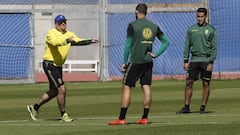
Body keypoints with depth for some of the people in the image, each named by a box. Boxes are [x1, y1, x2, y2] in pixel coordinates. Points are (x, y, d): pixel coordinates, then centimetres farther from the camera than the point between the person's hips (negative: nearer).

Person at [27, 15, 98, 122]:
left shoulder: (69, 34, 8)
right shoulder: (51, 33, -13)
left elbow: (79, 41, -6)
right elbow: (55, 41, -35)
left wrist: (91, 41, -22)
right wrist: (67, 40, -50)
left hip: (58, 66, 8)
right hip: (50, 64, -8)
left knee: (54, 91, 15)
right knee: (61, 89, -14)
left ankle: (34, 107, 30)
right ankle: (63, 115, -3)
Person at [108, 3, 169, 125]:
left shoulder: (133, 25, -7)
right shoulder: (154, 27, 8)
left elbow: (128, 45, -8)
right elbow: (166, 42, 11)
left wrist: (125, 62, -2)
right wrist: (156, 54, 8)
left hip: (135, 61, -5)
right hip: (148, 61, 5)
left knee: (126, 87, -1)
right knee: (146, 88, 6)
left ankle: (121, 118, -6)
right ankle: (144, 118, 5)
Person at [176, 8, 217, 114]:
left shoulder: (211, 30, 1)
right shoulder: (191, 29, 10)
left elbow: (214, 48, -1)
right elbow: (187, 46, 12)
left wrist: (211, 62, -10)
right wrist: (185, 61, 4)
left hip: (206, 60, -3)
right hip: (194, 60, 3)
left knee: (206, 84, -1)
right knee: (189, 83, 0)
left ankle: (203, 107, 6)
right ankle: (186, 107, 6)